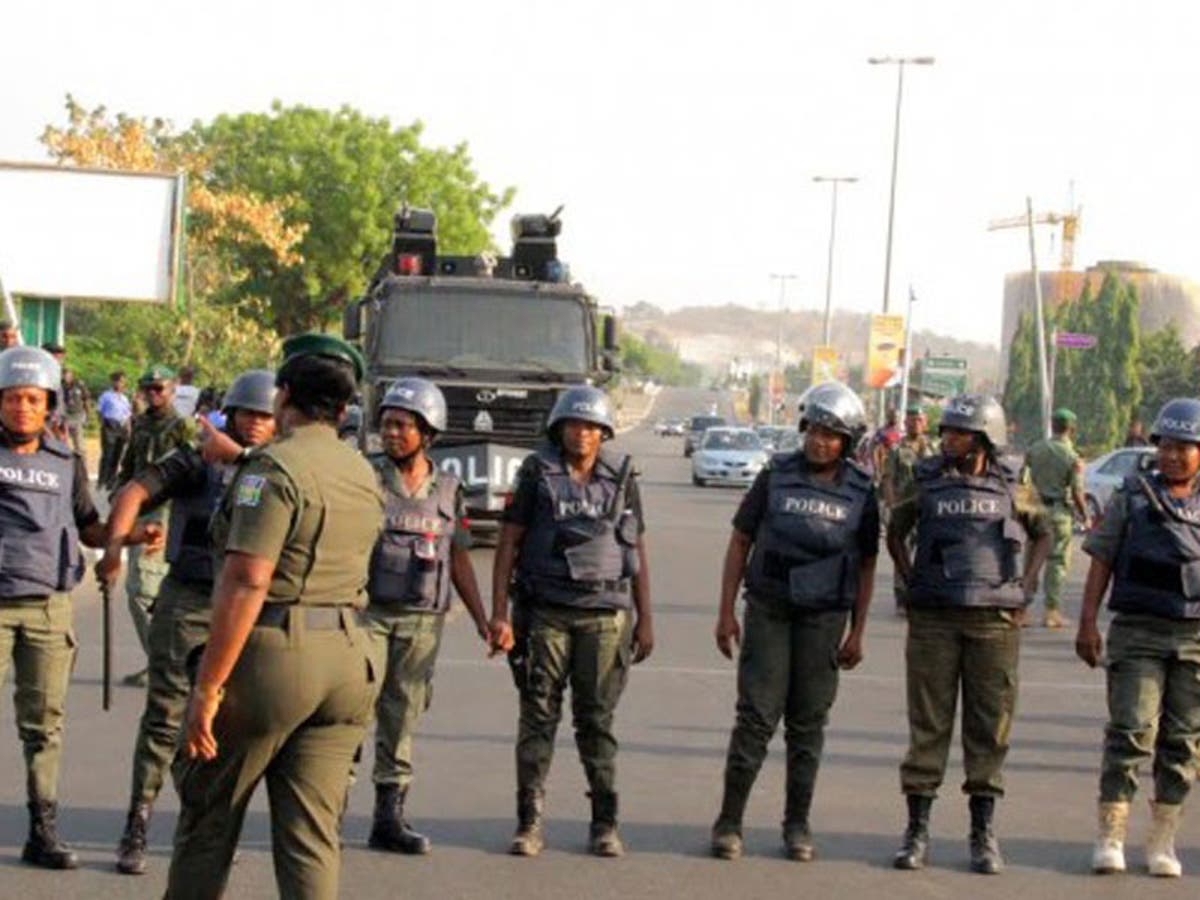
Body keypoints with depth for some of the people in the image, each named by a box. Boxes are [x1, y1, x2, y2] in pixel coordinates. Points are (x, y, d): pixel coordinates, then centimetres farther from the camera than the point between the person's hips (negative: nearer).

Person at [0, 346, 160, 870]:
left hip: (48, 605, 3)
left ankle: (43, 832, 12)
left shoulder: (66, 463, 11)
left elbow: (88, 528, 17)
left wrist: (132, 536, 1)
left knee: (44, 722, 6)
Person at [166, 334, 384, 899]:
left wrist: (207, 686, -19)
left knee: (209, 812, 11)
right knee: (312, 834, 5)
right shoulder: (364, 476, 12)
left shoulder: (274, 468, -12)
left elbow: (246, 584, -19)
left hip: (271, 651, -6)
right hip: (348, 659, 6)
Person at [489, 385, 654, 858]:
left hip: (604, 615, 1)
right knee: (538, 716, -2)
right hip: (545, 612, -1)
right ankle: (529, 823, 2)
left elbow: (637, 551, 13)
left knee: (597, 719, 2)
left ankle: (605, 824, 8)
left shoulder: (622, 478, 9)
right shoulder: (537, 474, 4)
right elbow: (508, 544, 3)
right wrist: (499, 614, -4)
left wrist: (645, 619, 8)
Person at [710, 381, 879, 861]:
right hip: (768, 610, -1)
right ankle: (729, 821, 1)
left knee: (808, 723, 6)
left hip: (824, 618, 1)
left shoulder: (860, 492, 1)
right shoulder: (776, 476, -1)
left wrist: (857, 633, 3)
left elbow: (866, 565, 6)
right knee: (756, 717, -5)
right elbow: (739, 542, 3)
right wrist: (726, 612, -2)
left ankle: (797, 826, 14)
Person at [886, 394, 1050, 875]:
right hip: (934, 619, 0)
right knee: (928, 726, 1)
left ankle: (984, 836, 11)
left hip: (994, 620, 0)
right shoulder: (927, 482, 2)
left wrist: (1025, 591, 6)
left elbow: (1042, 534, 17)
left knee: (989, 729, 3)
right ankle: (917, 832, 7)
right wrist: (913, 585, 5)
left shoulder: (1013, 485, 3)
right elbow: (895, 533, 16)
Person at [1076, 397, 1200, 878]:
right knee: (1131, 732, -9)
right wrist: (1087, 623, -5)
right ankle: (1110, 839, -4)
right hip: (1138, 634, -2)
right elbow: (1101, 560, 3)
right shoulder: (1131, 498, 3)